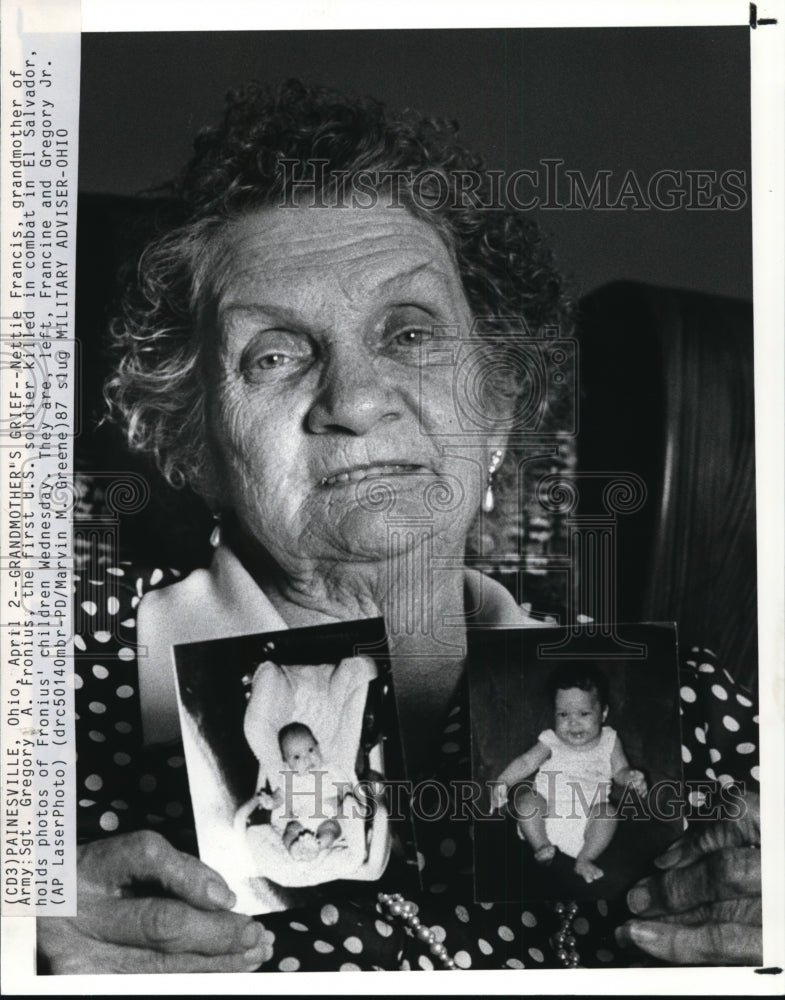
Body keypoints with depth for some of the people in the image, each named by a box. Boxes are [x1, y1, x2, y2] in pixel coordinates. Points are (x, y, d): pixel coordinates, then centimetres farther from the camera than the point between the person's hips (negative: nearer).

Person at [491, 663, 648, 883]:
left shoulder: (609, 741, 7)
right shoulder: (551, 741, 4)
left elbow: (620, 771, 9)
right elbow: (525, 763, -1)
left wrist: (631, 778, -15)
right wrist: (502, 783, -16)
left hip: (586, 818, 0)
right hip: (547, 813, 0)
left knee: (607, 812, -27)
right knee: (525, 799, -25)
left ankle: (585, 859, -16)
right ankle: (541, 847, -15)